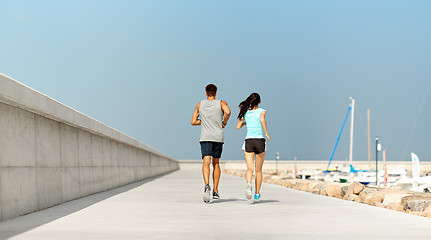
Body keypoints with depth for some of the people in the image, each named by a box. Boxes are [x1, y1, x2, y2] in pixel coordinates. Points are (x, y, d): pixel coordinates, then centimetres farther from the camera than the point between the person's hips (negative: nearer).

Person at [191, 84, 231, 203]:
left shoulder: (200, 104, 10)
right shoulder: (221, 103, 5)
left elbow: (193, 121, 9)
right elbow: (227, 112, -17)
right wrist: (224, 122, 0)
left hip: (205, 138, -1)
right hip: (218, 137, 1)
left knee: (206, 162, -13)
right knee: (216, 163, 16)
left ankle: (207, 185, -39)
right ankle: (215, 191, 19)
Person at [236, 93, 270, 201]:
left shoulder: (245, 112, 9)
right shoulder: (262, 111, 1)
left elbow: (238, 127, 11)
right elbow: (262, 119, -21)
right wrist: (267, 133, -15)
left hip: (248, 141, 1)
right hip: (260, 141, -1)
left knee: (250, 168, -6)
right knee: (258, 170, 14)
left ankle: (249, 184, -38)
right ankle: (257, 194, 21)